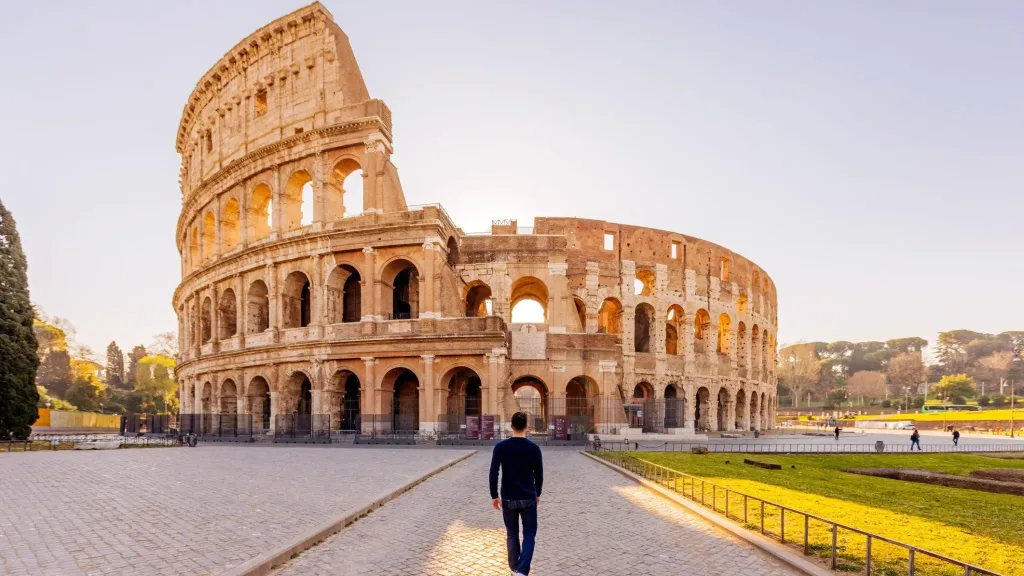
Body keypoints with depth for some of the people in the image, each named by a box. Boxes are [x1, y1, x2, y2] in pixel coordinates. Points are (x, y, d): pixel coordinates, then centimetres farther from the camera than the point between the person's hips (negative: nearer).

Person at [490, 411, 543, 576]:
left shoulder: (500, 447, -7)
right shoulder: (533, 448, -7)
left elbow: (493, 473, -7)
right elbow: (539, 474, 2)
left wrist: (494, 496, 2)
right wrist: (537, 493, 17)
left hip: (508, 499, 1)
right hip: (528, 499, -1)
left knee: (512, 534, 16)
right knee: (529, 535, 7)